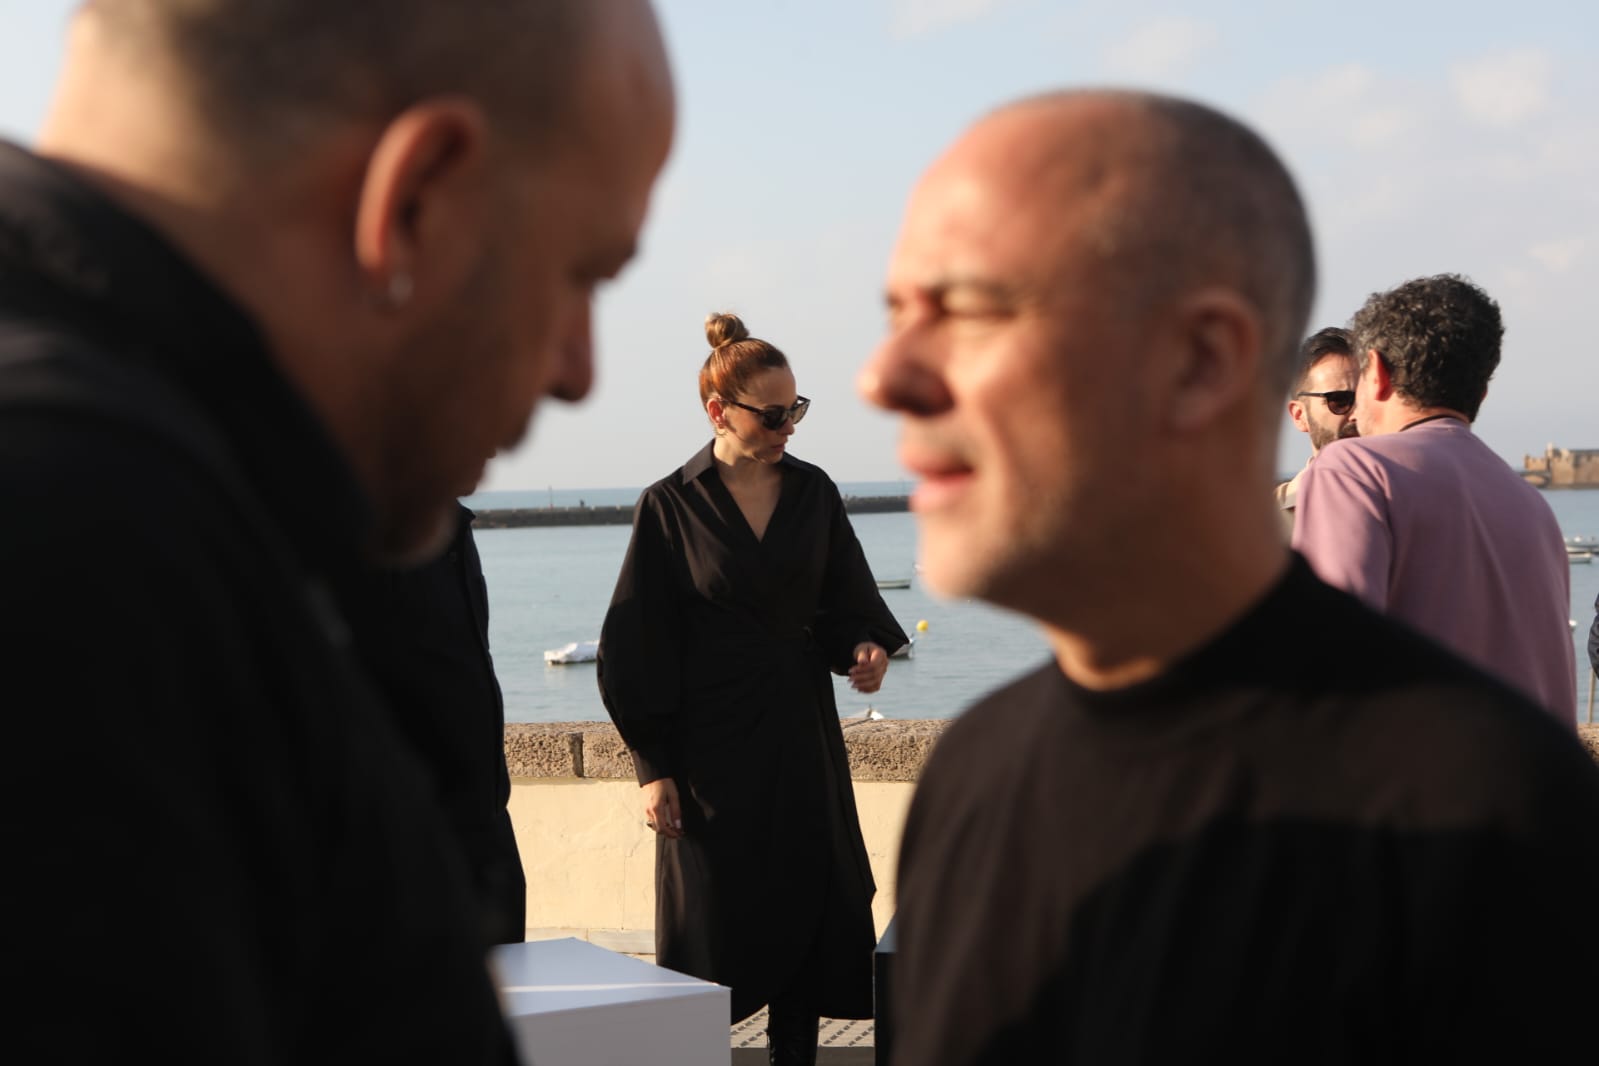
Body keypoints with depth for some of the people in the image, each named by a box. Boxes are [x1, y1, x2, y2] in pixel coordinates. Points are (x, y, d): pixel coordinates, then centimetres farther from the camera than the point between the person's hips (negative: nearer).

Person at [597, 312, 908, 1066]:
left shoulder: (813, 493, 5)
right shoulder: (671, 508, -5)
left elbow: (846, 601, 11)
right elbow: (640, 646, -5)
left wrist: (865, 647, -12)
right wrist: (653, 766, -8)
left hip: (801, 735, 4)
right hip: (711, 745, -4)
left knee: (806, 912, 5)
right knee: (714, 925, 1)